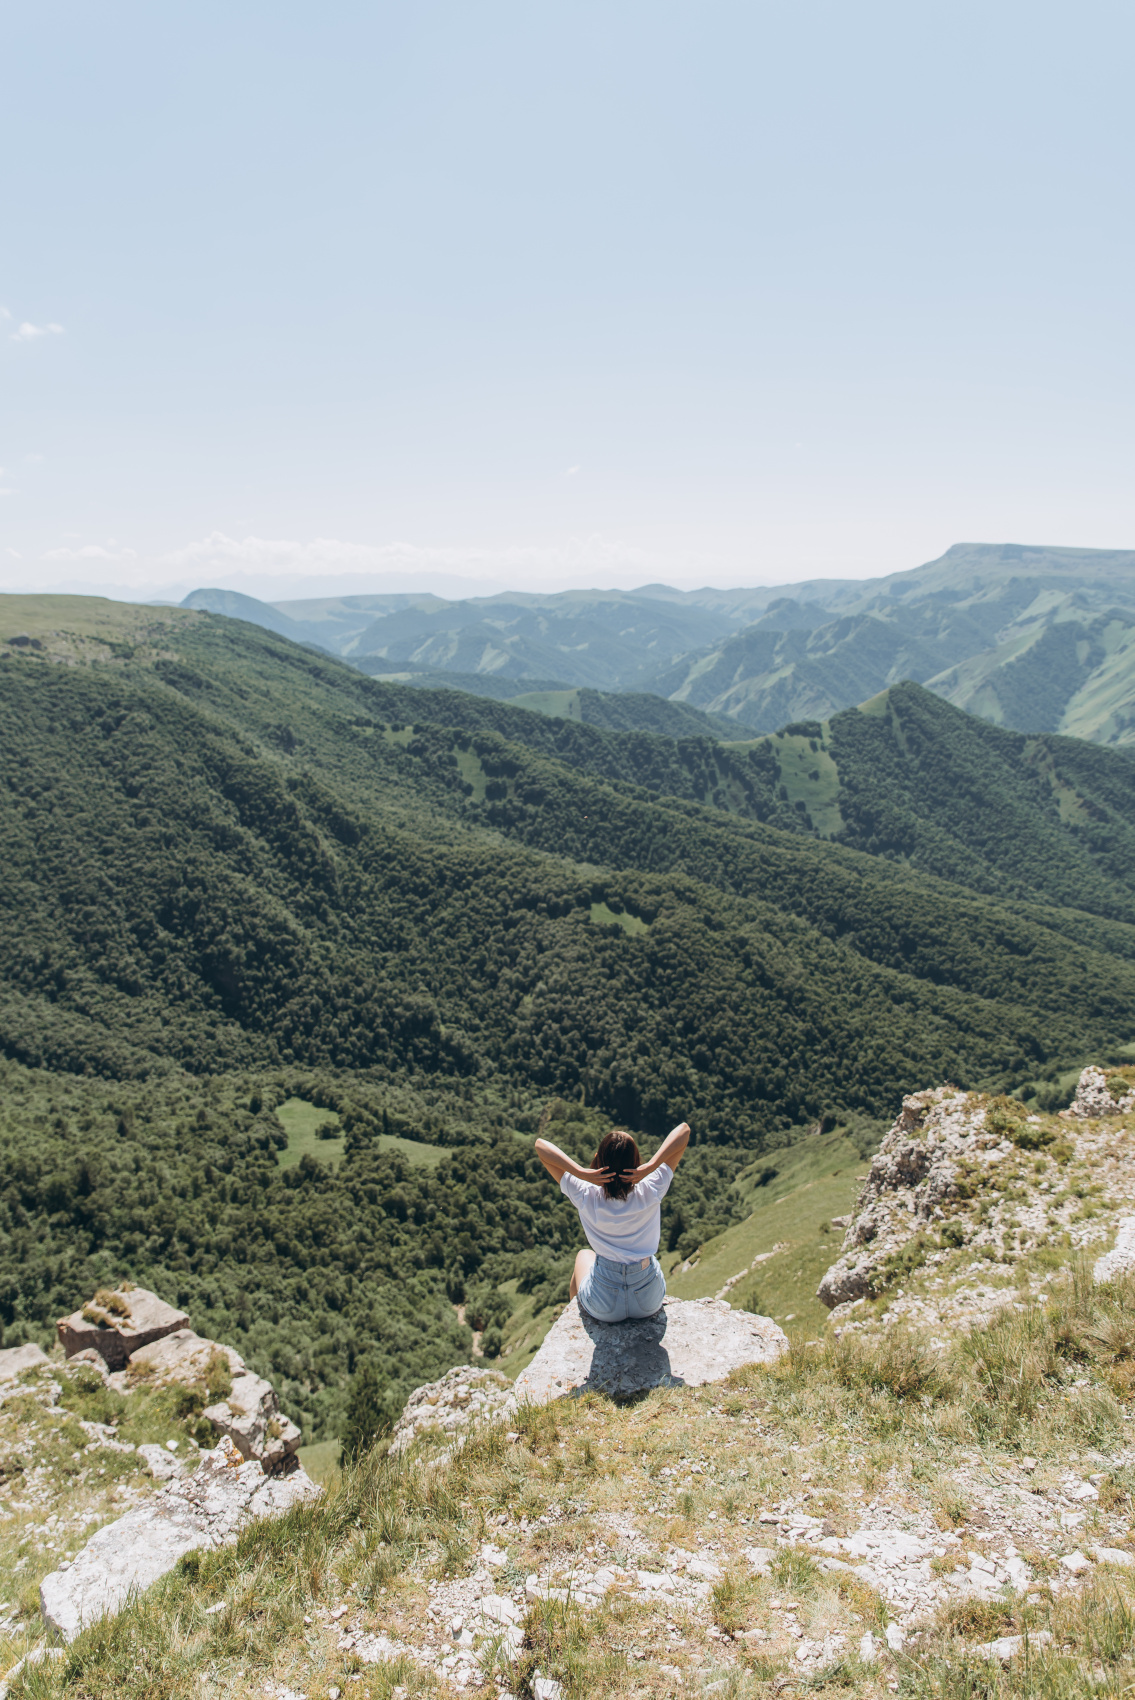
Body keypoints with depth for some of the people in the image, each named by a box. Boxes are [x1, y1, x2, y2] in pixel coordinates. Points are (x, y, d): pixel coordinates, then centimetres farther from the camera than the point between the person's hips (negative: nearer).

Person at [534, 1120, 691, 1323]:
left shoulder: (586, 1197, -23)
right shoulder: (650, 1192, -22)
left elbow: (540, 1145, -20)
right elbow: (684, 1130, -21)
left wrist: (583, 1173, -33)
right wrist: (650, 1167, -32)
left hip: (603, 1309, 0)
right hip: (650, 1303, 0)